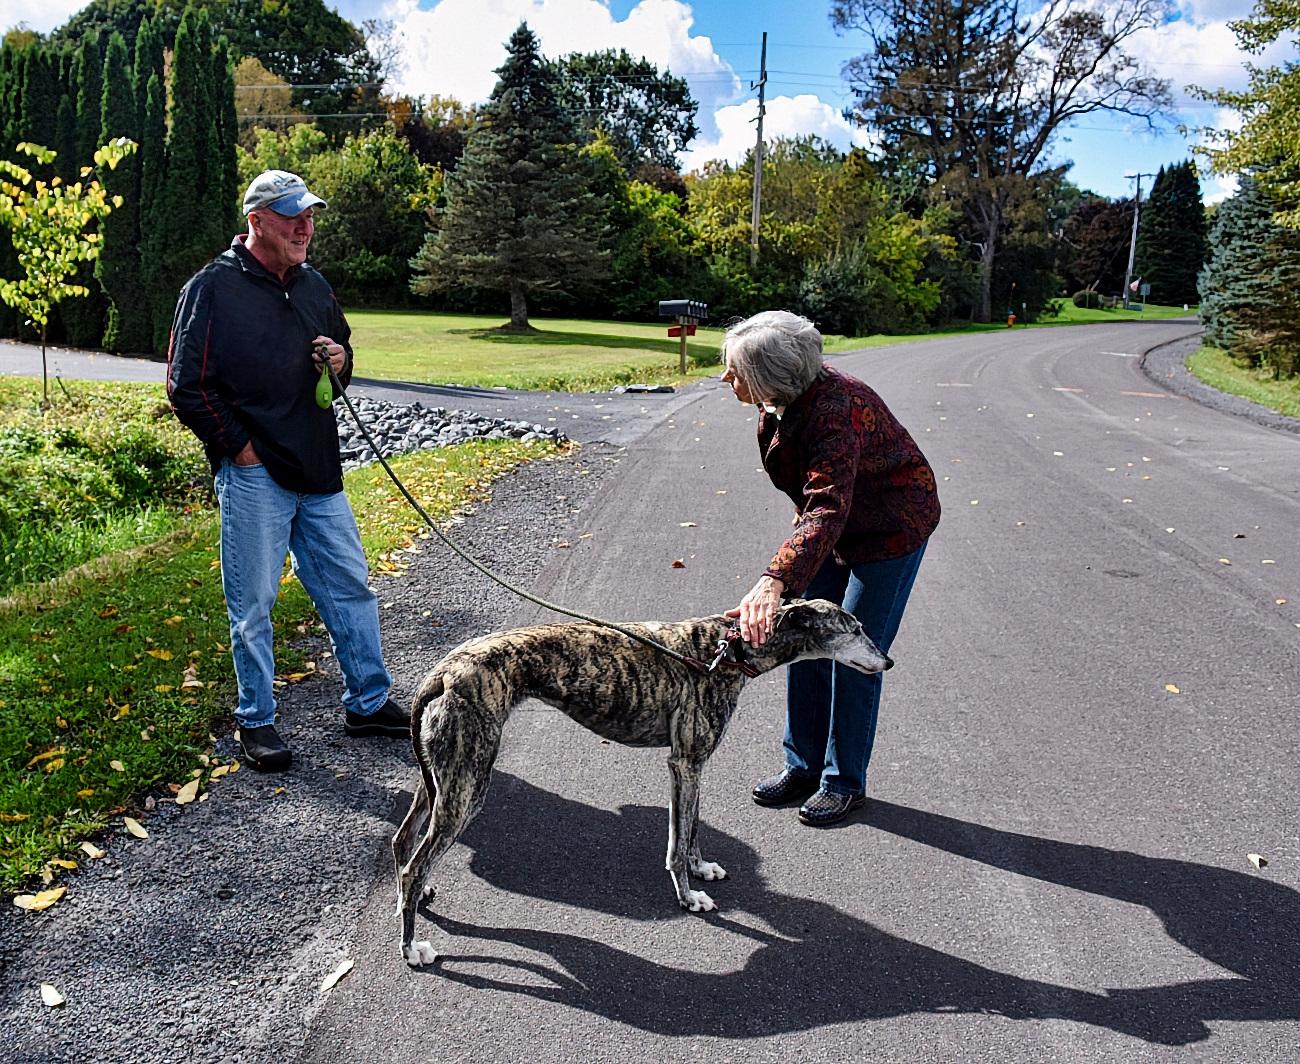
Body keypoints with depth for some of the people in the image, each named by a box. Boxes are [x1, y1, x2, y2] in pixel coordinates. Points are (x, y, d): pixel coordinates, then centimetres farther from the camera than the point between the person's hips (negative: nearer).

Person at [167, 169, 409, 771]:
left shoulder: (313, 286, 12)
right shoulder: (213, 288, -7)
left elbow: (338, 357, 25)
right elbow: (187, 387, -9)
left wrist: (341, 362, 1)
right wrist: (239, 445, -11)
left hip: (318, 472, 6)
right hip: (253, 474, -6)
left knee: (349, 586, 11)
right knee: (252, 603, 5)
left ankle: (369, 704, 24)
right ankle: (256, 721, 21)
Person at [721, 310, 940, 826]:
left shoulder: (836, 409, -35)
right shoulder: (781, 400, -9)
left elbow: (828, 510, -46)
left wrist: (775, 579, -57)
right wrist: (806, 523, 18)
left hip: (891, 528, -8)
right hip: (835, 527, 8)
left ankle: (846, 782, 15)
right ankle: (803, 765, 22)